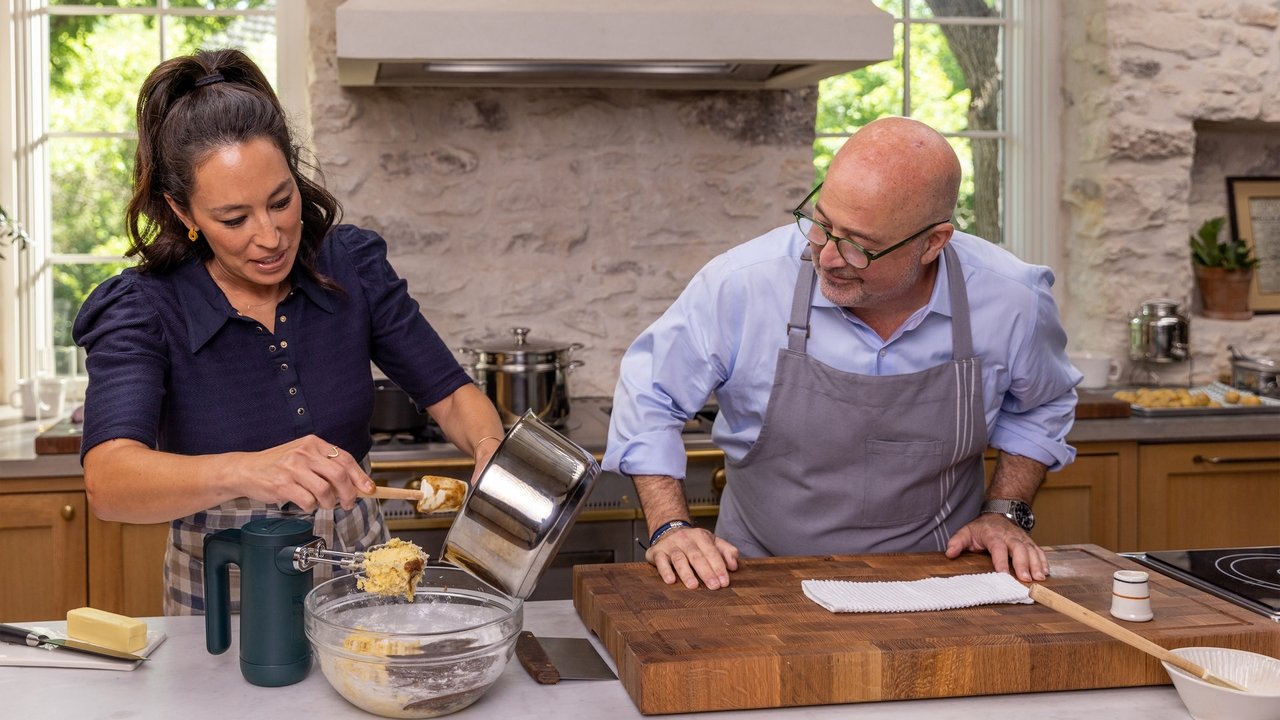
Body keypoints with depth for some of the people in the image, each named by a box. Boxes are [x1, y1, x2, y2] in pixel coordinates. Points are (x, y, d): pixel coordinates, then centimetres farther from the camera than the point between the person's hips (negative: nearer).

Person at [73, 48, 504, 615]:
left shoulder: (351, 266, -4)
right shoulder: (144, 309, -14)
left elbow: (451, 394, 1)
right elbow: (108, 481, -29)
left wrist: (490, 446, -21)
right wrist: (244, 472, -47)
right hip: (222, 597, -1)